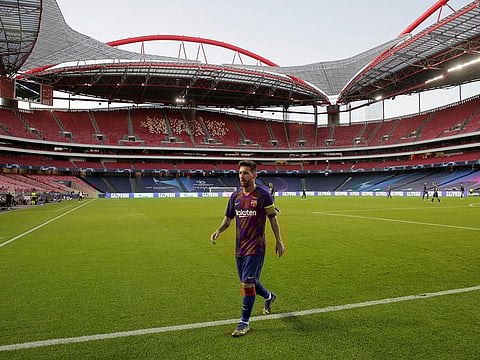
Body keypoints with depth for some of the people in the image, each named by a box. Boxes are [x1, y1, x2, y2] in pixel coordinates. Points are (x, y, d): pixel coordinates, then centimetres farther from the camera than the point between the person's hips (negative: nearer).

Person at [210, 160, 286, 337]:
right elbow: (228, 218, 13)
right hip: (240, 247, 6)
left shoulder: (263, 195, -8)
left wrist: (279, 241, 0)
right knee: (248, 281, 16)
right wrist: (218, 231, -5)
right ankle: (269, 297, 46)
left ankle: (244, 323, 8)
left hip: (256, 247, -6)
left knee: (247, 283, -8)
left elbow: (273, 219, -2)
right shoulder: (235, 196, 6)